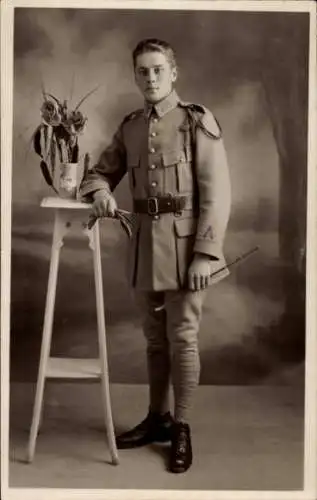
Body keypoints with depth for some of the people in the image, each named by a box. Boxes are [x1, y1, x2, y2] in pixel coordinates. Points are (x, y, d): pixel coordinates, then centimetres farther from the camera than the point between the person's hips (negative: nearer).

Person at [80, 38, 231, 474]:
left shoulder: (198, 122, -8)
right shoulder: (130, 127, 9)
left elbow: (217, 194, -12)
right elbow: (102, 171, 19)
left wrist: (205, 253, -17)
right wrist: (100, 190, -7)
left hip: (185, 244, -5)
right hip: (146, 244, 6)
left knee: (182, 338, 1)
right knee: (155, 338, 15)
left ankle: (181, 429, 17)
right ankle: (157, 418, 31)